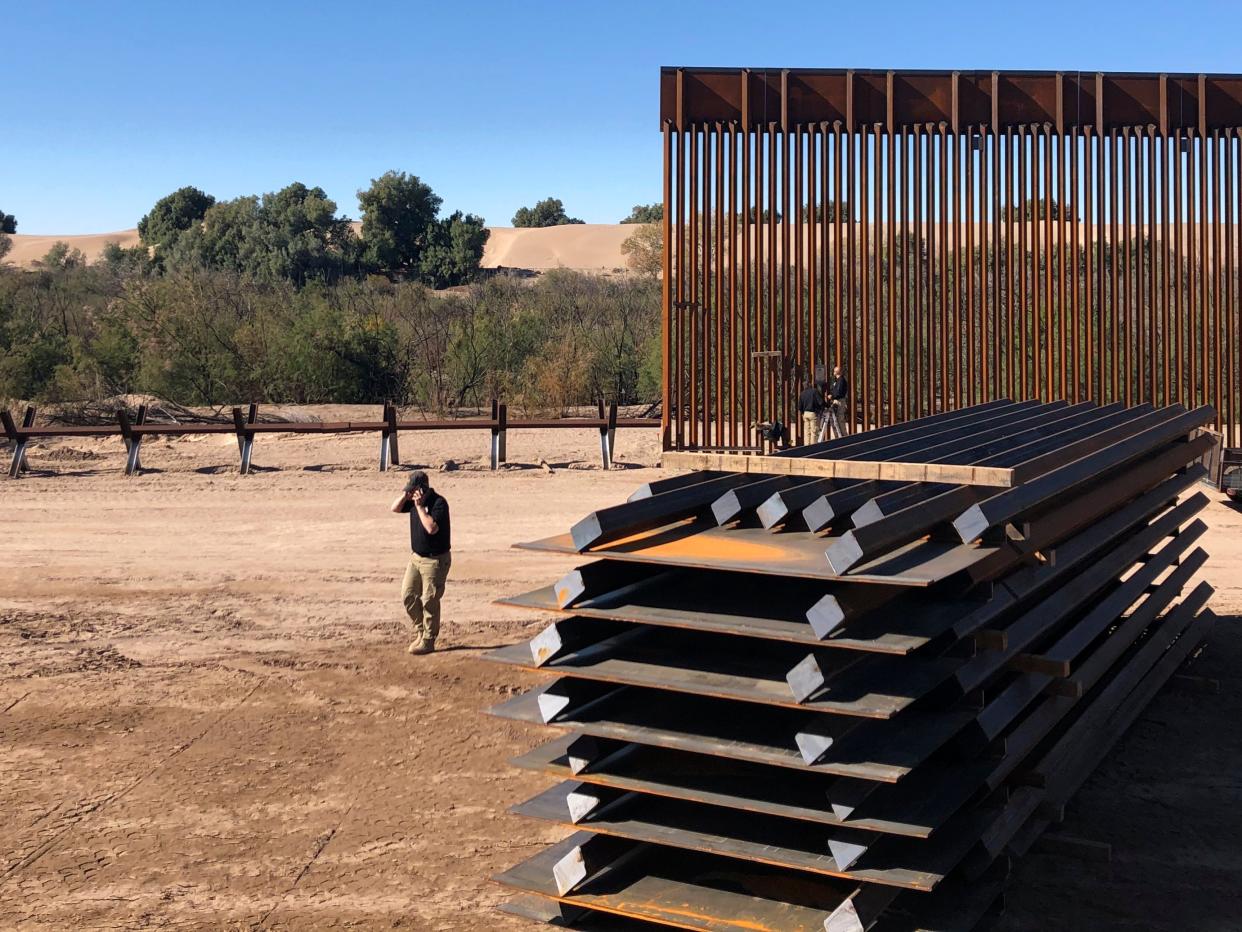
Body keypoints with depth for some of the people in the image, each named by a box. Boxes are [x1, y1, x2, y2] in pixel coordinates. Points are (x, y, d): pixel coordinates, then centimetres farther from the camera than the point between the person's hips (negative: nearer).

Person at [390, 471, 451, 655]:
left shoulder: (439, 502, -20)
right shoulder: (414, 500, 4)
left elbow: (432, 528, -30)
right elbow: (395, 509, 14)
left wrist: (420, 506, -26)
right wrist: (405, 496, -4)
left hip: (435, 560, -8)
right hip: (416, 556, 8)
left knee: (429, 601, -3)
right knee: (408, 595, 9)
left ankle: (428, 641, 7)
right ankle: (420, 631, 26)